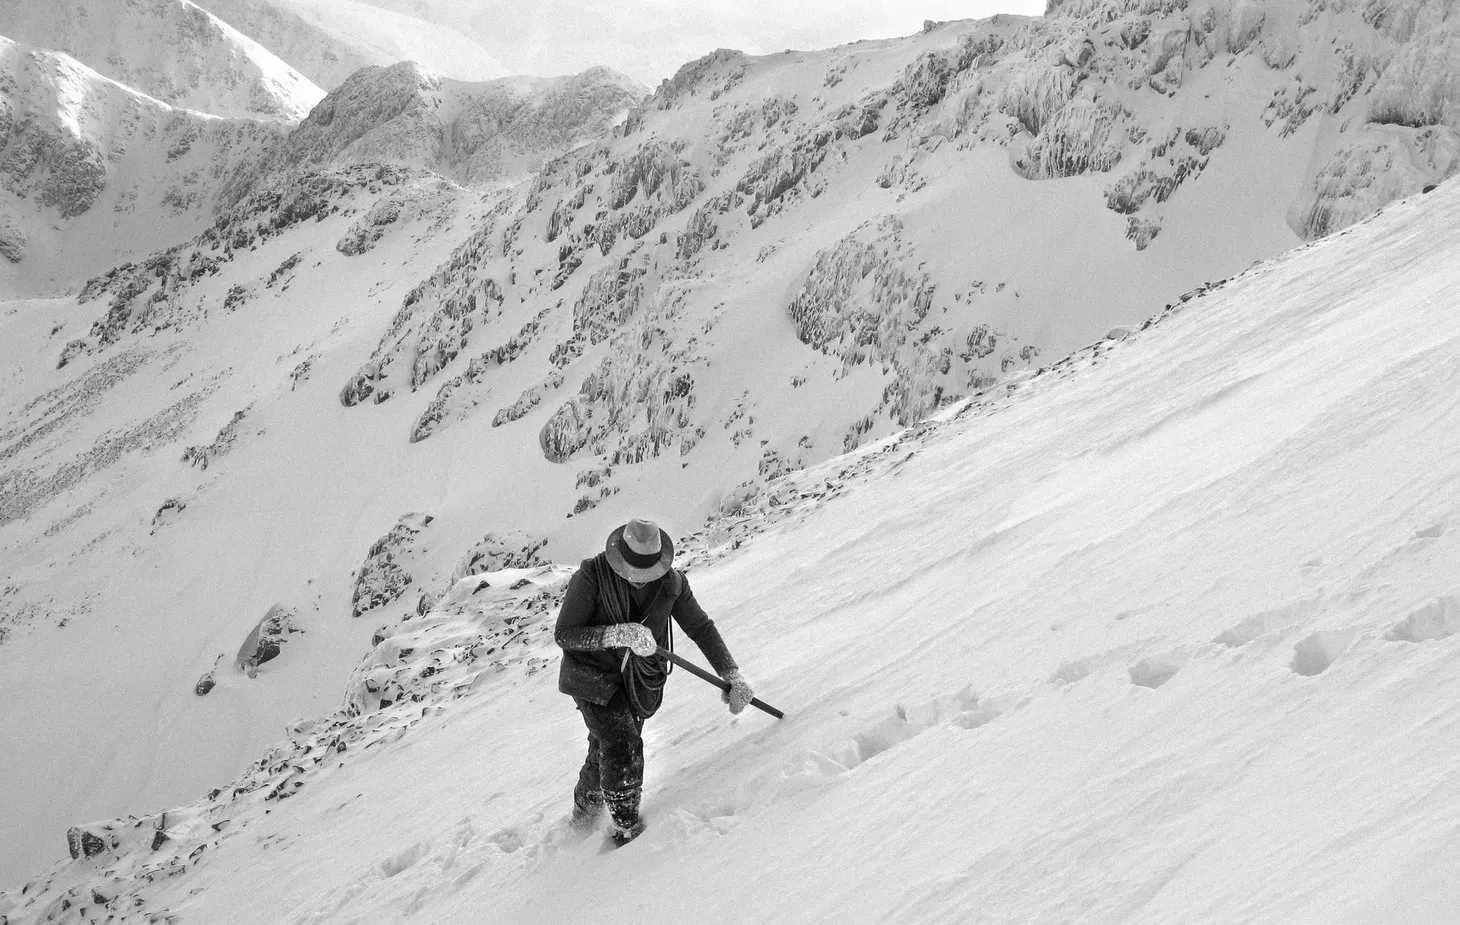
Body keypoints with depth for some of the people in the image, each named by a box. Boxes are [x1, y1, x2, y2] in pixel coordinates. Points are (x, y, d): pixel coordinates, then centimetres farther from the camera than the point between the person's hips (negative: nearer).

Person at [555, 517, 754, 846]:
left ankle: (586, 806, 39)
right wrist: (617, 635, -33)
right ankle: (627, 829, 0)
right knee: (623, 747, -18)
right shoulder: (591, 576, -20)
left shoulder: (671, 581, -9)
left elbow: (701, 627, 2)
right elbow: (563, 634, -19)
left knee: (606, 751, 10)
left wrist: (732, 674, -2)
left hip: (640, 680, 4)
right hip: (594, 675, -4)